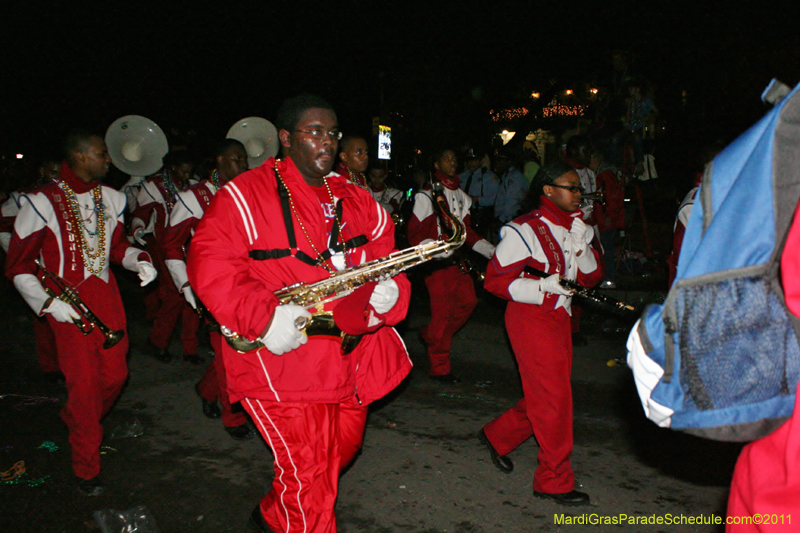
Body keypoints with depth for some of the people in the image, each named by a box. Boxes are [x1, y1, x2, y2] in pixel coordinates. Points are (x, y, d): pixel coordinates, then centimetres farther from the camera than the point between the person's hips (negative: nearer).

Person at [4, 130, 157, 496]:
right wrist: (47, 302, -16)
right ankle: (86, 467, 11)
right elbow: (18, 264, -5)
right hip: (69, 305, -5)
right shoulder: (43, 202, -9)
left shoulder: (110, 198, 8)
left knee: (115, 374, 7)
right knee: (84, 380, -6)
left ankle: (75, 420, 40)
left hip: (106, 295, 6)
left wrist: (139, 260, -1)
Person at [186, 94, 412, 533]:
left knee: (341, 452, 23)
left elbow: (384, 252, 13)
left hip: (349, 351, 7)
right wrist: (264, 316, -27)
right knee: (308, 476, -4)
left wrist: (388, 288, -11)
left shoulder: (354, 199, 11)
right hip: (283, 357, -7)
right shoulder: (244, 196, -9)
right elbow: (209, 264, -16)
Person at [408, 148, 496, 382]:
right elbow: (415, 234, -11)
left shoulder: (461, 195, 17)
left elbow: (467, 230, 20)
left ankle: (429, 335, 27)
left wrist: (492, 250, 9)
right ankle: (439, 369, 6)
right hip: (437, 262, -7)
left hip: (457, 260, 8)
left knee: (468, 301, 5)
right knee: (443, 311, -5)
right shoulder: (426, 195, -6)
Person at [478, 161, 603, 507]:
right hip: (529, 317, -8)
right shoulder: (525, 230, -12)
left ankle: (497, 436, 36)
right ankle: (555, 481, 8)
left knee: (544, 395, 13)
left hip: (558, 317, 8)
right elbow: (495, 280, -14)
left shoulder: (575, 228, 11)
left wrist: (581, 246, -8)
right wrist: (543, 285, -23)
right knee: (553, 395, -6)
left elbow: (592, 277, 9)